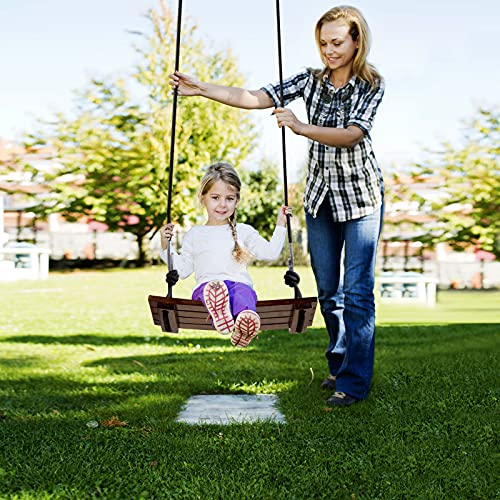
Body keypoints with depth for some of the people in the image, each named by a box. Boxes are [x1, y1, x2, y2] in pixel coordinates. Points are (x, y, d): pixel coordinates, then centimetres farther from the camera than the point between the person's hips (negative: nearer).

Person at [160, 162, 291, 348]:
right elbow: (183, 269, 19)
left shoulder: (244, 231, 26)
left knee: (243, 291, -40)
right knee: (213, 287, -41)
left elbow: (270, 252, 19)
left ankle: (246, 318, -73)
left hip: (240, 282, 1)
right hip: (206, 284, 0)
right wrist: (166, 245, 10)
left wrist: (280, 225, 14)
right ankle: (219, 313, -74)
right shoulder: (194, 234, 25)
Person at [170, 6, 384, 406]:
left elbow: (352, 135, -24)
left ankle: (354, 382, -1)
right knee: (327, 289, 10)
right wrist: (201, 89, -16)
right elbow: (255, 99, -7)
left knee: (357, 290, -7)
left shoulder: (372, 85, -9)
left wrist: (301, 128, -36)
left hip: (361, 193, -4)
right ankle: (338, 365, 25)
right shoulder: (311, 80, 1)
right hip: (320, 193, 4)